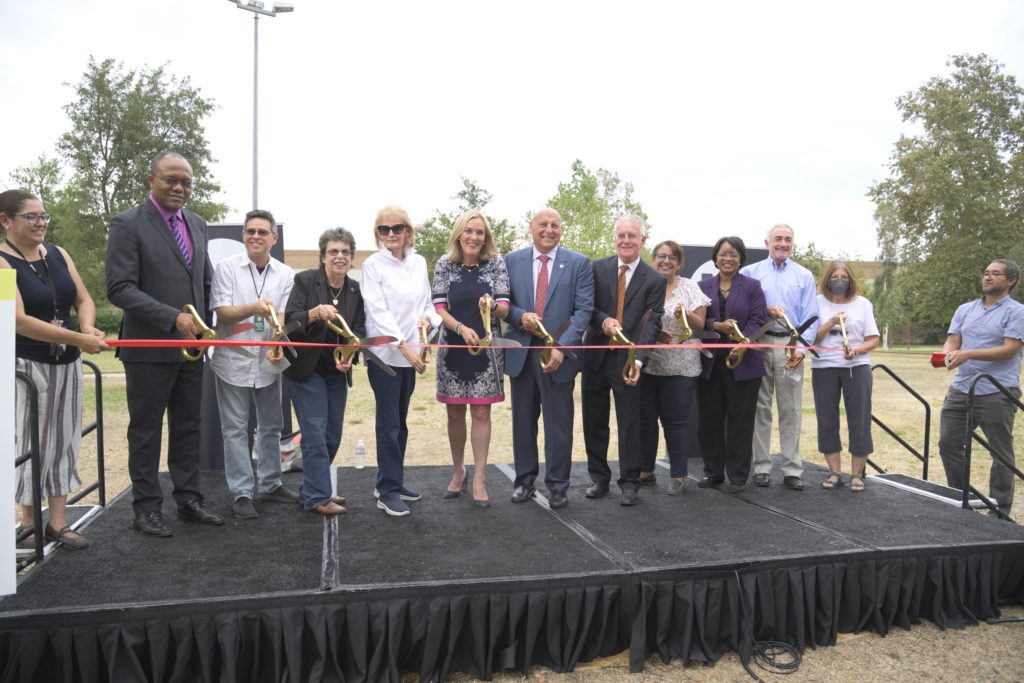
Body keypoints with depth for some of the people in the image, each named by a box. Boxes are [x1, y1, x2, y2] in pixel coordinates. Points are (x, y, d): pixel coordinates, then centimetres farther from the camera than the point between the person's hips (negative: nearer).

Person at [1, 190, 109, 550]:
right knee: (31, 442, 3)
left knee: (63, 439, 8)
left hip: (67, 362, 6)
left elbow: (84, 299, 7)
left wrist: (88, 326, -16)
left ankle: (58, 522, 18)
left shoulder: (58, 254, 6)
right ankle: (30, 522, 19)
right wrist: (80, 339, -25)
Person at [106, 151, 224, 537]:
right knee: (146, 430, 6)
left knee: (188, 427, 13)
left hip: (190, 345, 6)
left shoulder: (197, 225, 11)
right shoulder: (128, 225, -9)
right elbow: (119, 289, -16)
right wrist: (173, 318, -22)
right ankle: (146, 507, 18)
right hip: (150, 347, -6)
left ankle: (188, 500, 24)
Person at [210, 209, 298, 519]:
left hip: (268, 362, 3)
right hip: (233, 360, -3)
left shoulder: (285, 274, 1)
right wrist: (254, 308, -29)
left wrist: (276, 345, -27)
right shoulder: (227, 267, -6)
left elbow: (282, 316, -7)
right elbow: (222, 313, -10)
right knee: (236, 429, 3)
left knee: (271, 426, 13)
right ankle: (242, 492, 11)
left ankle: (270, 484, 28)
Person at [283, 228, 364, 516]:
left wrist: (349, 355, -21)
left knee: (333, 434, 10)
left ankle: (311, 489, 25)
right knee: (315, 432, -6)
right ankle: (318, 496, 3)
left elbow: (359, 330, -2)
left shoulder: (356, 290, 2)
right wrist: (316, 312, -35)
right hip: (306, 369, -5)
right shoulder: (305, 280, -9)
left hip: (338, 372, 5)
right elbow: (289, 321, -16)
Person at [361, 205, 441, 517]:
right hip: (385, 352, -5)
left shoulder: (419, 262, 8)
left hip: (411, 353, 5)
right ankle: (388, 491, 6)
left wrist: (427, 317, -10)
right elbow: (378, 310, -14)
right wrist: (403, 346, -22)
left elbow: (426, 301, 13)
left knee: (400, 421, 13)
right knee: (389, 423, -3)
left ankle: (391, 481, 26)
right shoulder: (373, 265, -6)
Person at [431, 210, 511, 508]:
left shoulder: (496, 264, -3)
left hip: (485, 350, -1)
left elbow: (504, 309, -7)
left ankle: (479, 479, 9)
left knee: (481, 413, 1)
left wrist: (493, 305, -30)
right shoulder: (444, 264, -1)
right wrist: (461, 328, -22)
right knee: (455, 413, 10)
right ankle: (458, 472, 29)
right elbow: (439, 307, -5)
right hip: (453, 349, 1)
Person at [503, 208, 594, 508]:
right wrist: (520, 316, -14)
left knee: (558, 424, 4)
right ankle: (524, 480, 26)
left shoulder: (579, 263, 1)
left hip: (558, 353, -2)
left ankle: (557, 486, 18)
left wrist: (562, 347, -15)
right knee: (523, 421, 12)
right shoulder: (512, 261, 7)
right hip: (520, 351, 2)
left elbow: (584, 309, -5)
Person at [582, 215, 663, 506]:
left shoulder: (654, 280, -1)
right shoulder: (597, 268, 3)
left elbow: (652, 324, -9)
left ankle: (630, 483, 16)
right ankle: (598, 477, 27)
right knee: (594, 422, 12)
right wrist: (603, 320, -20)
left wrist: (638, 359, -22)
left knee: (630, 423, 3)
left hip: (627, 360, -2)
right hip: (595, 355, 2)